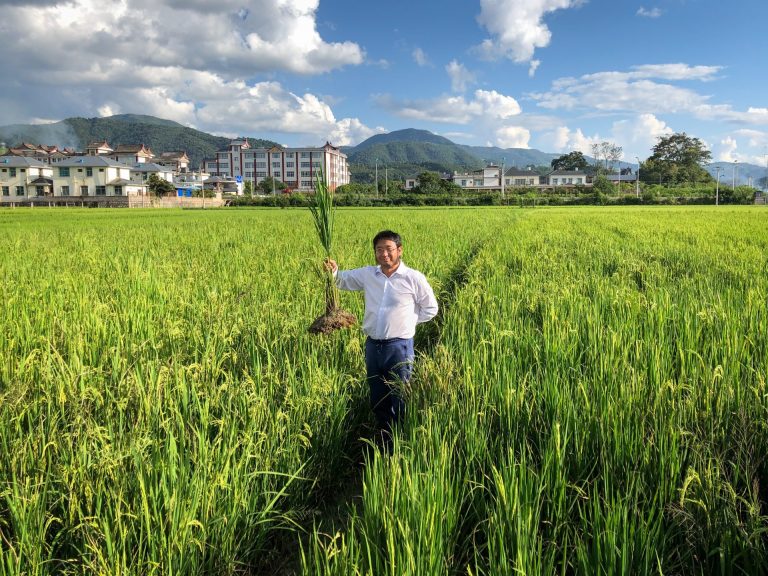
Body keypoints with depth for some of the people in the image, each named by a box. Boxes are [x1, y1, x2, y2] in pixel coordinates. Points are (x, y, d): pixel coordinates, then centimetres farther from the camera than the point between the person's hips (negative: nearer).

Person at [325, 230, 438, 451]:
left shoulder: (414, 278, -8)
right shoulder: (367, 275, 3)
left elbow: (430, 309, 4)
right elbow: (343, 280, 15)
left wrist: (405, 321, -2)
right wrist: (334, 271, -7)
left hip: (399, 348, -5)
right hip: (372, 346, 5)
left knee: (399, 404, 4)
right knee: (377, 402, 17)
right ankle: (385, 447, 33)